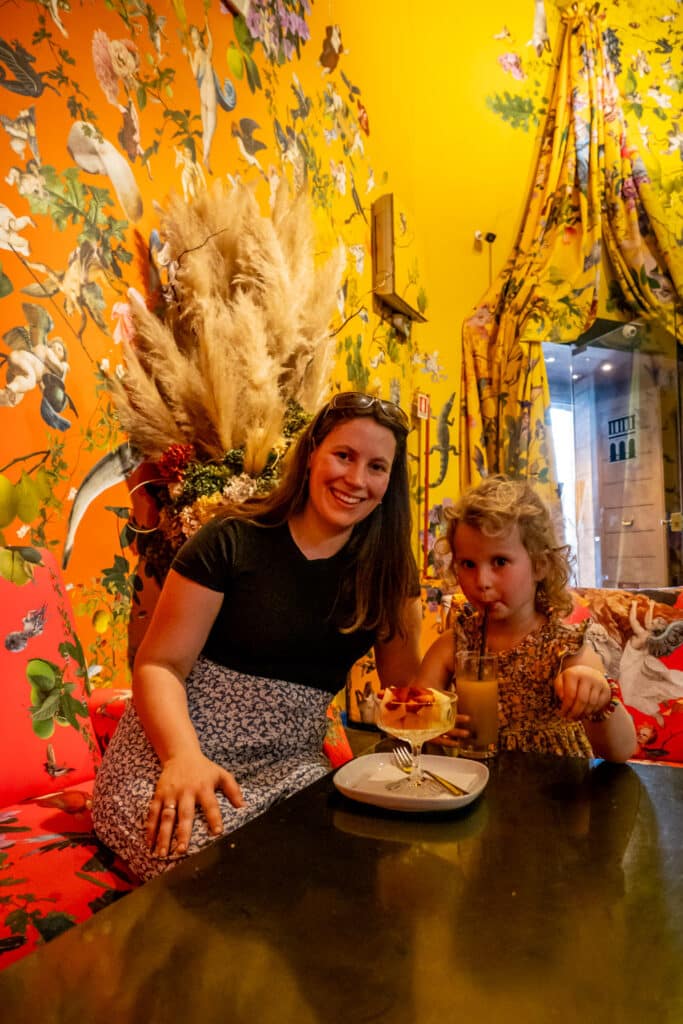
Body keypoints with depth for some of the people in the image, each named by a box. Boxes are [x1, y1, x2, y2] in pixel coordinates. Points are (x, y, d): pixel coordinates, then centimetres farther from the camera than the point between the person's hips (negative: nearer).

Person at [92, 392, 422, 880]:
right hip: (178, 744, -3)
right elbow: (159, 664, -9)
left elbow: (405, 685, 6)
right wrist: (185, 756, -25)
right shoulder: (233, 541, -9)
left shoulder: (389, 569, 3)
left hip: (290, 761, 4)